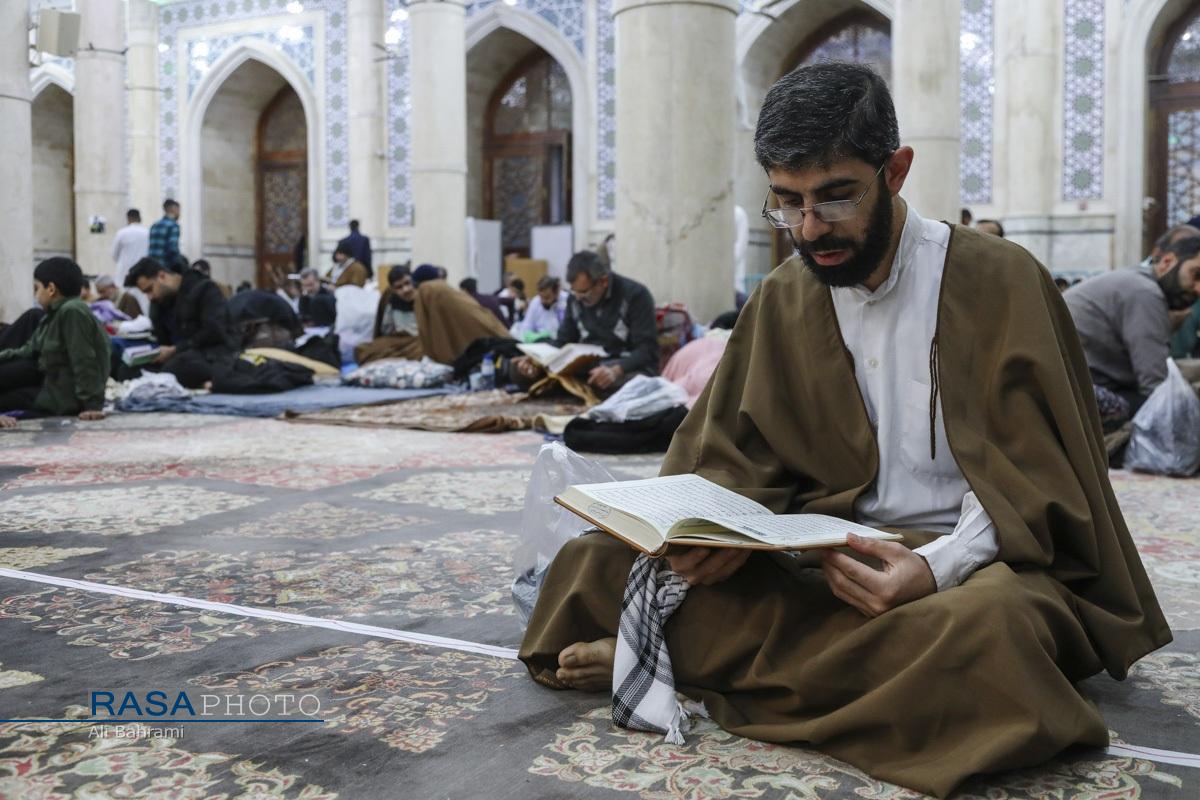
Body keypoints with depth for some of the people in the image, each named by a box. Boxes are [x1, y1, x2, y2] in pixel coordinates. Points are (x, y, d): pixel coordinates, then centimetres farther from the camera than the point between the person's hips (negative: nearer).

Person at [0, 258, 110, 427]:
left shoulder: (72, 311, -23)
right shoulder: (55, 313, 9)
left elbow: (84, 362, -28)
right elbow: (29, 350, 12)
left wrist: (92, 404, -31)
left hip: (63, 398, -10)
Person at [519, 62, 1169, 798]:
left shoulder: (999, 281, -5)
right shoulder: (782, 299, 8)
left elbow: (1031, 482, -8)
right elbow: (730, 455, 6)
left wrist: (935, 568, -27)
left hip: (966, 559, -1)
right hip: (816, 556, 2)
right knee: (596, 561, -13)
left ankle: (681, 658, -25)